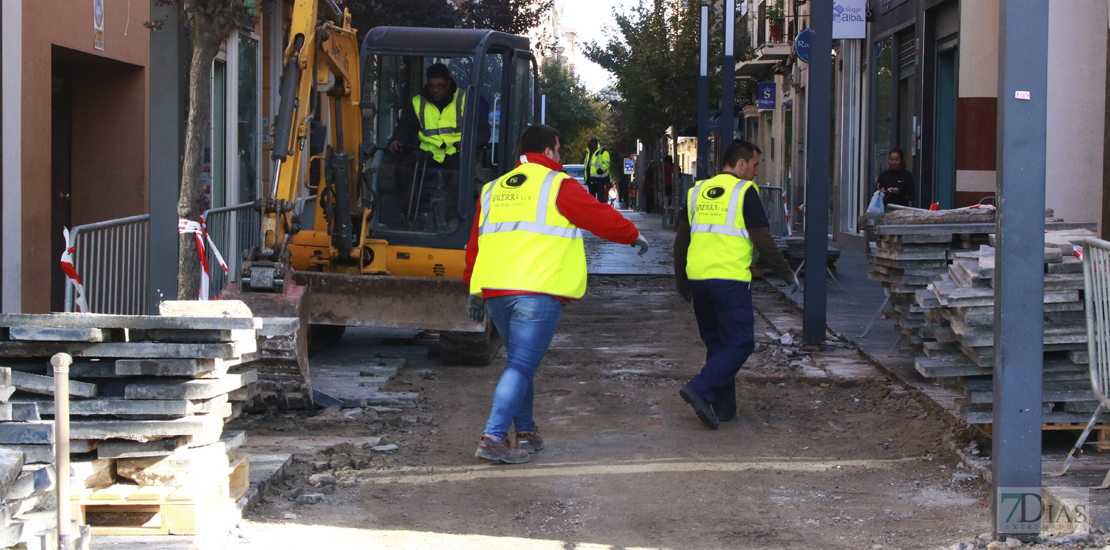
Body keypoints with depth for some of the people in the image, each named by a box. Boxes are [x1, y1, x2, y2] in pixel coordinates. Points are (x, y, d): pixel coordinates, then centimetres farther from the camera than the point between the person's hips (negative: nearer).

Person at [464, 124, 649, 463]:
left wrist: (474, 290, 30)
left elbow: (475, 244, 23)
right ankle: (493, 438, -16)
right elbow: (601, 217, 3)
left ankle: (526, 432, 23)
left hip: (494, 291, 7)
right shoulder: (558, 185, -1)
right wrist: (633, 236, 21)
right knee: (521, 366, -7)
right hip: (537, 291, -7)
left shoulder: (493, 190, 18)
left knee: (520, 361, 21)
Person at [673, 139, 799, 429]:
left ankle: (723, 407, 15)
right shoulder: (745, 191, -5)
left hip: (698, 278, 7)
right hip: (730, 279, -7)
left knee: (716, 343, 16)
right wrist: (788, 274, 4)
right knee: (740, 344, -2)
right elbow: (763, 240, -7)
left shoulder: (697, 192, 14)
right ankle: (700, 389, -18)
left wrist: (682, 283, 27)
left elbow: (681, 241, 18)